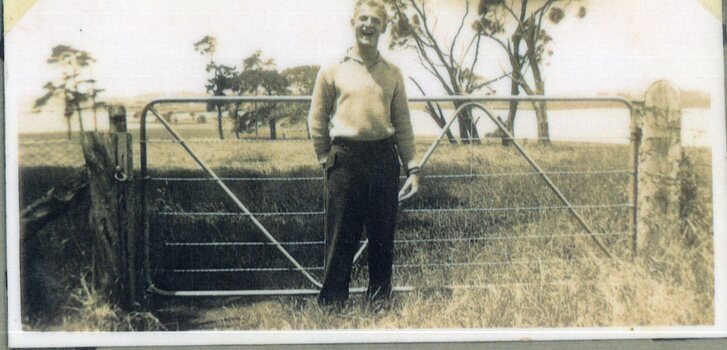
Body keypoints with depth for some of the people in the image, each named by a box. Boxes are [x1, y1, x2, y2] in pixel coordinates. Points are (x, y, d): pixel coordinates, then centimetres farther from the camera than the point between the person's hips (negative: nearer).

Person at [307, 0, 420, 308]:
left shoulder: (392, 73, 10)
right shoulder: (333, 70, 3)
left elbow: (403, 124, 13)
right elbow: (316, 120, 7)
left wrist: (412, 168, 9)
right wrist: (326, 159, 4)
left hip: (384, 158, 3)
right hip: (346, 158, -2)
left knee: (383, 234, 8)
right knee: (341, 235, 0)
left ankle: (379, 299, 20)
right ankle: (332, 301, 10)